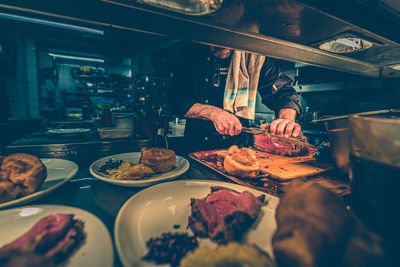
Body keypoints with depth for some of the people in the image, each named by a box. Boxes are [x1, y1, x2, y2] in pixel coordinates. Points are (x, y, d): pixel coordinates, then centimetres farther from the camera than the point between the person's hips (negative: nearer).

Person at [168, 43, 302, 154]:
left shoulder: (253, 55, -2)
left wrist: (287, 119, -24)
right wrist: (213, 113, -23)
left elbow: (283, 91, -2)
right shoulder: (190, 54, -3)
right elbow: (175, 99, -8)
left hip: (239, 145, 1)